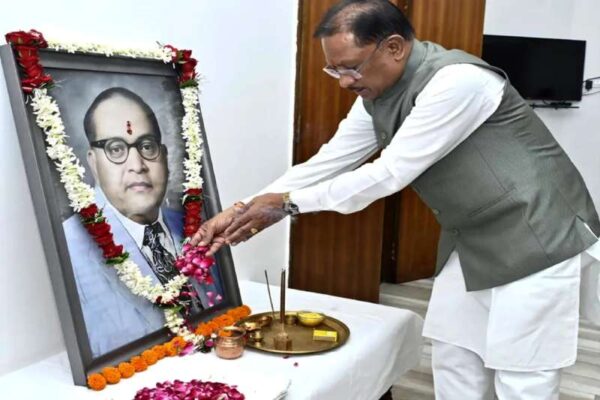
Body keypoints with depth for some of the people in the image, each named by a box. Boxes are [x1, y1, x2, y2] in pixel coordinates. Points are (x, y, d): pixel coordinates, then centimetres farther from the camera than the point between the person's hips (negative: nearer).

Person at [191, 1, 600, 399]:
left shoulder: (457, 81, -27)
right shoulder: (377, 94, -1)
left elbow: (390, 173, -27)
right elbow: (326, 164, 2)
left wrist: (288, 202, -20)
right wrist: (240, 211, -4)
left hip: (534, 237, -8)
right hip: (472, 240, 8)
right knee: (453, 362, 14)